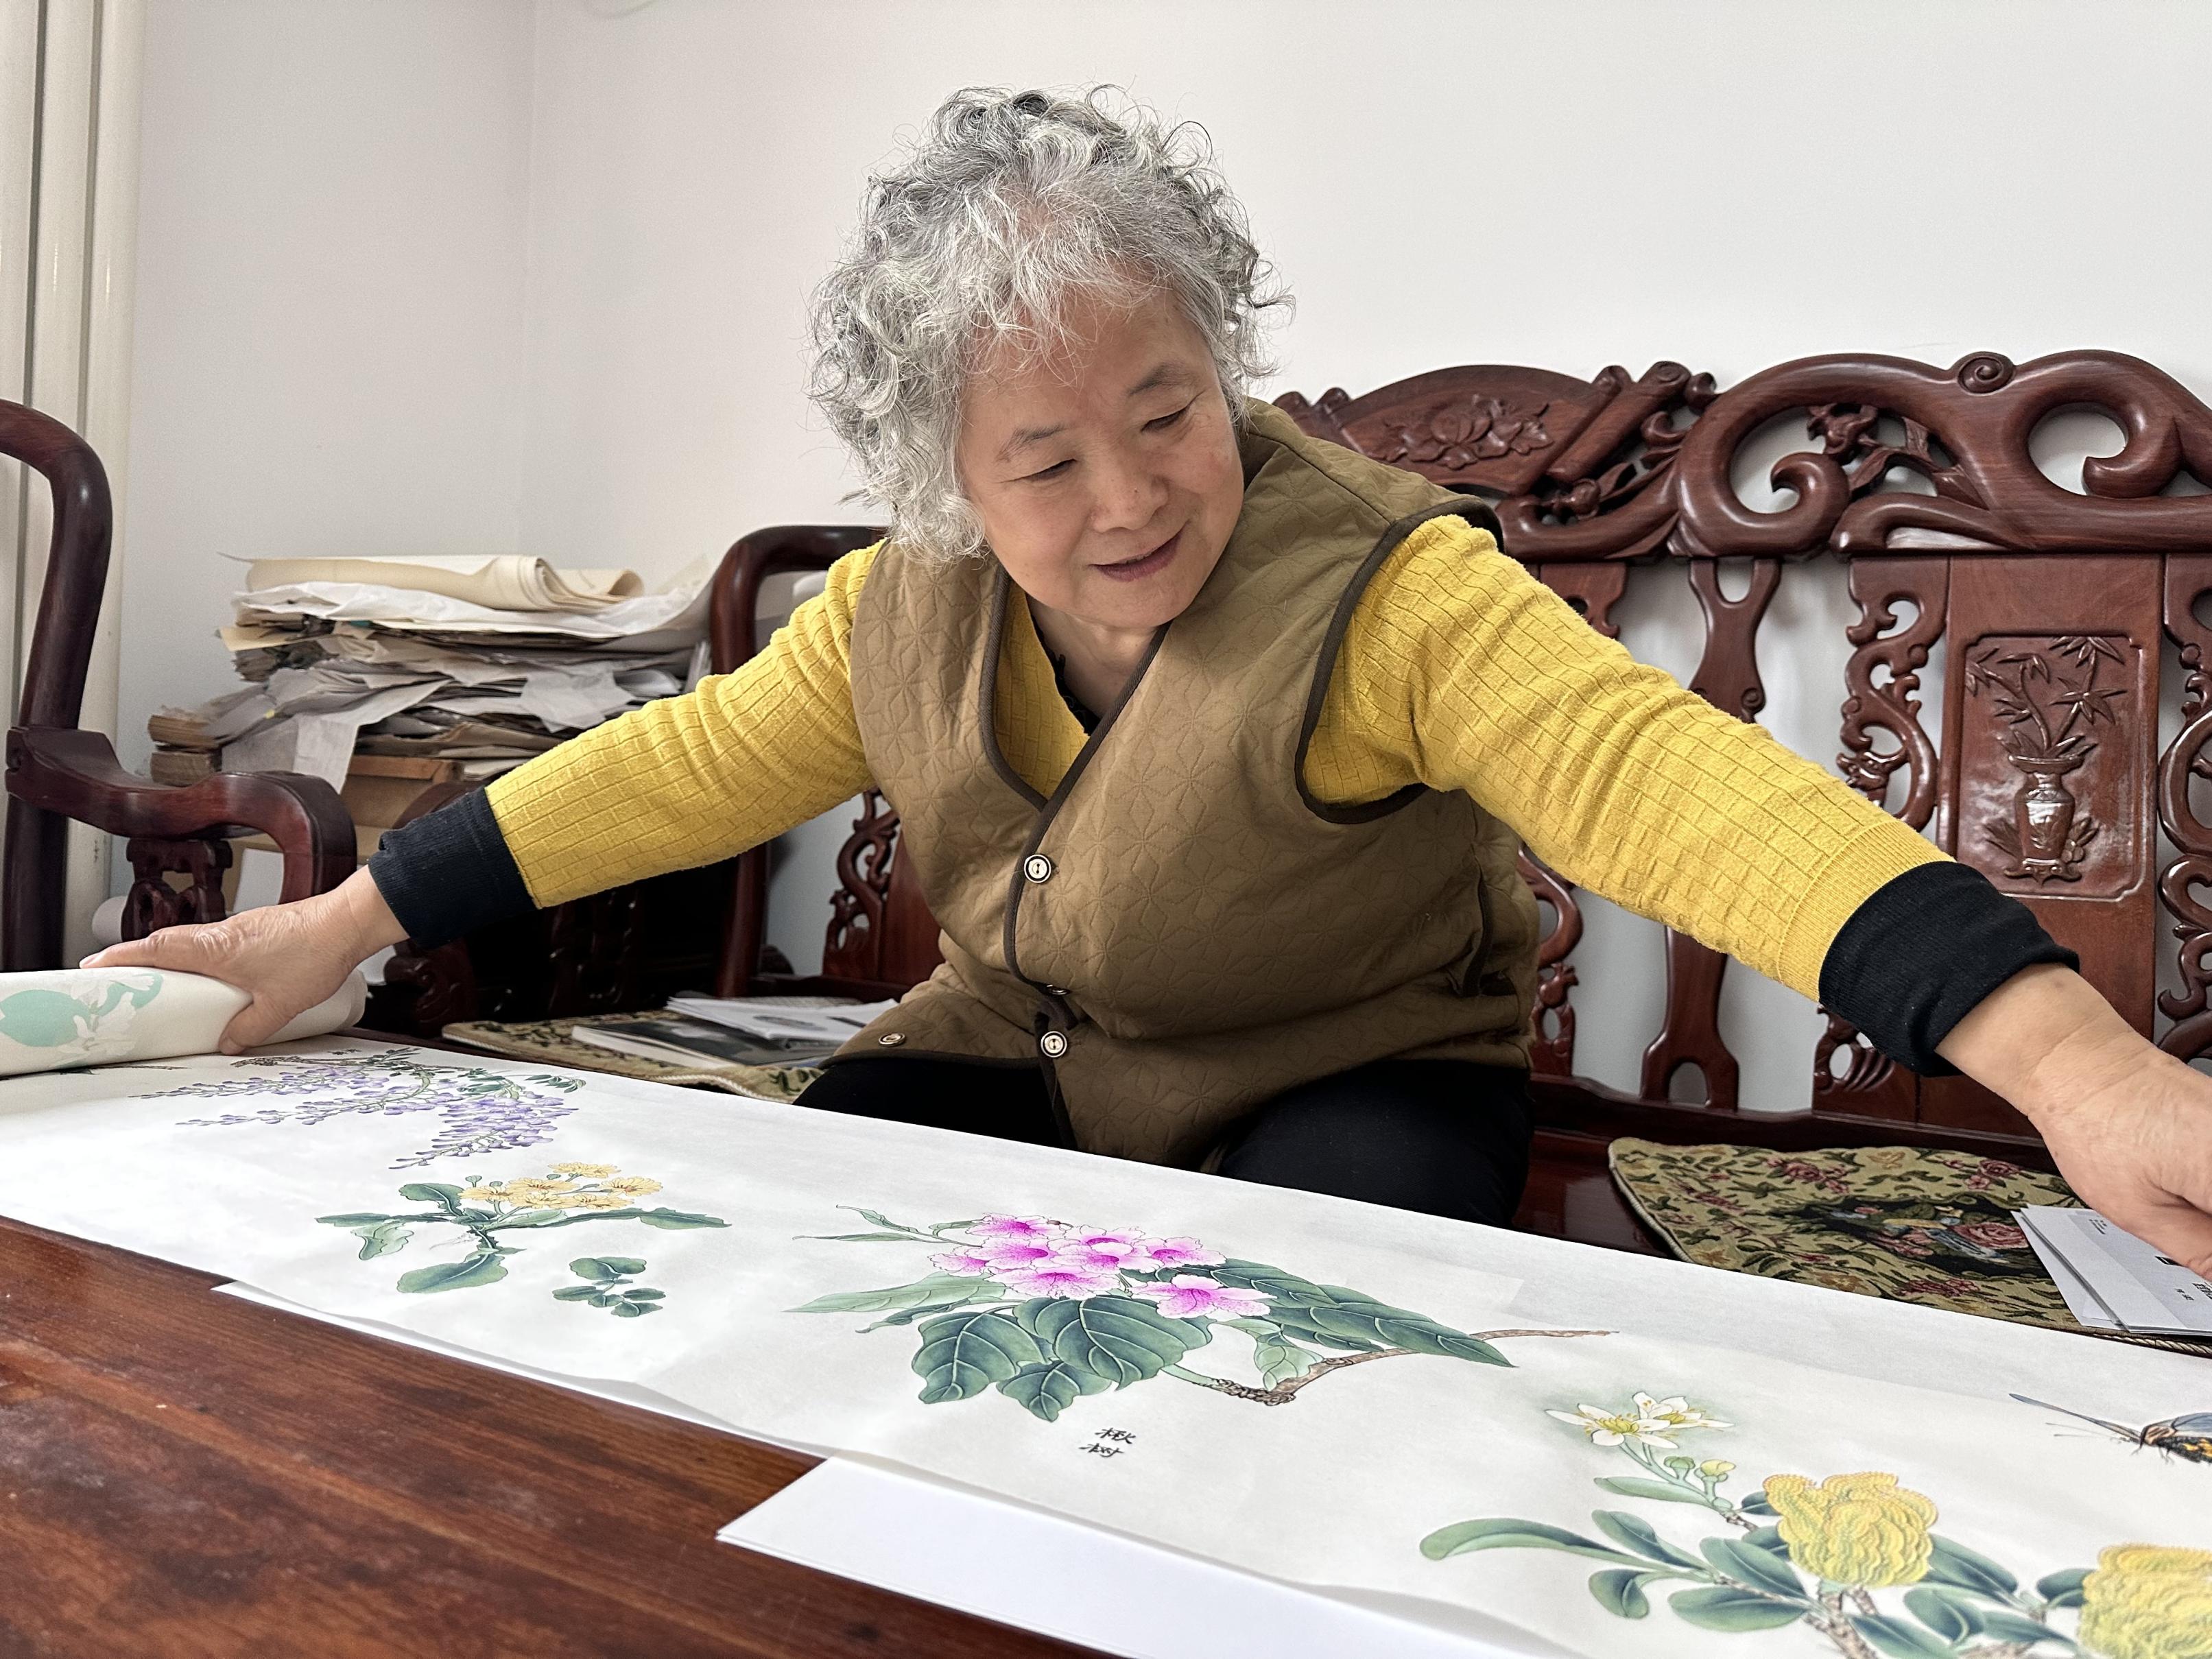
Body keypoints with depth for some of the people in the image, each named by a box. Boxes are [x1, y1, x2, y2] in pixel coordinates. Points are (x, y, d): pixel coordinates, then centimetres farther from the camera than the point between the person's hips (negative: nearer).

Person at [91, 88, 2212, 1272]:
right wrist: (343, 926, -1)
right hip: (1015, 1058, 5)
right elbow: (680, 768, -1)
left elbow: (1663, 773, -34)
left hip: (1342, 1080, -4)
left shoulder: (1384, 591, -23)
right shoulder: (902, 615, -7)